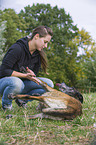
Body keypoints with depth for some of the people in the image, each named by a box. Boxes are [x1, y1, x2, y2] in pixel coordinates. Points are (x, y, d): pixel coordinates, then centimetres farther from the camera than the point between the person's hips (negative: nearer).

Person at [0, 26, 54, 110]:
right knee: (16, 83, -43)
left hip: (22, 82, 6)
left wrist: (31, 74, -18)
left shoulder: (38, 54, 0)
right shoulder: (17, 48, -22)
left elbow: (34, 74, 6)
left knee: (49, 84, -12)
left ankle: (22, 99, 1)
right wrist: (25, 75, -25)